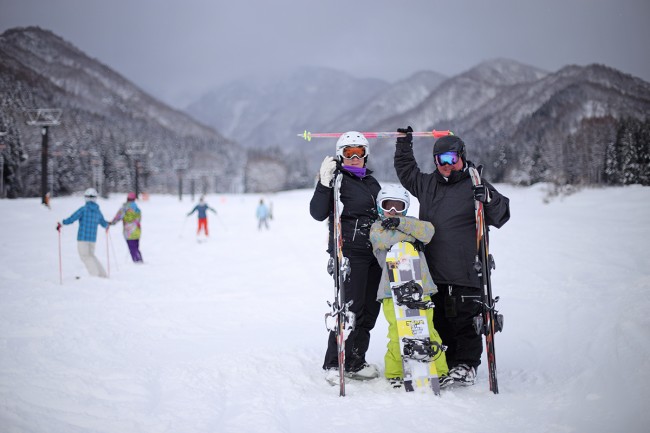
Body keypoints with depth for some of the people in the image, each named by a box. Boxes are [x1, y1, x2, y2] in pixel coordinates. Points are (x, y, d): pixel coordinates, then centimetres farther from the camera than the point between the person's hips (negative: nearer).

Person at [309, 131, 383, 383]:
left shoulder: (371, 182, 18)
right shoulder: (337, 179, -4)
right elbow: (318, 213, -15)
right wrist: (324, 183, -25)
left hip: (373, 252, 8)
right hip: (349, 252, -8)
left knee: (370, 309, 7)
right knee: (350, 307, -12)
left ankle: (355, 362, 16)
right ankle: (333, 364, -5)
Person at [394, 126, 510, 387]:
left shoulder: (474, 187, -1)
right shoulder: (427, 184, 16)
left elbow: (500, 216, -6)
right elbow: (406, 171, 34)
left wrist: (489, 199, -24)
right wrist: (403, 143, 28)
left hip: (464, 272, -6)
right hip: (432, 272, 6)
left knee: (464, 320, -3)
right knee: (439, 321, 11)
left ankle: (467, 365, 8)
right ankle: (447, 364, 21)